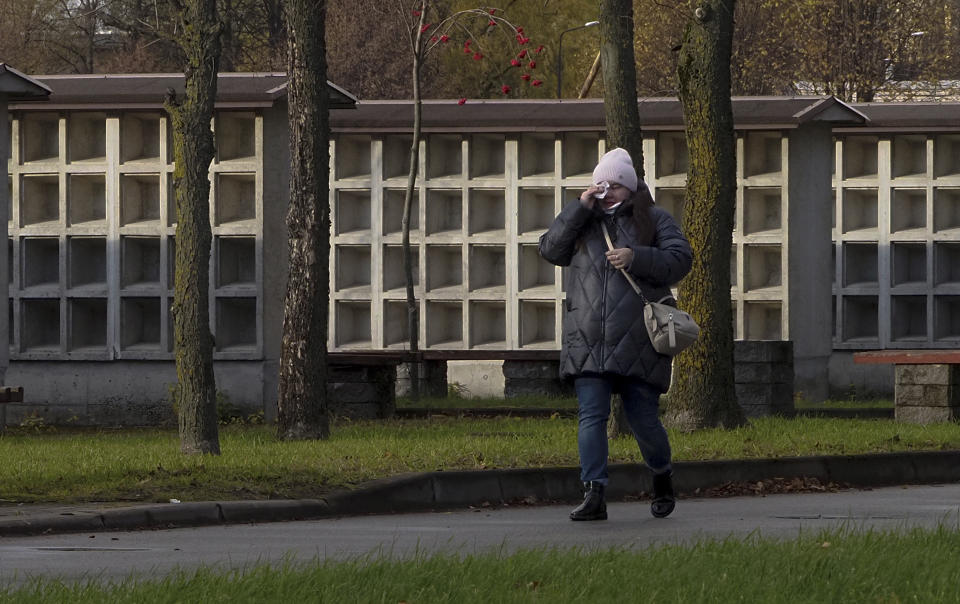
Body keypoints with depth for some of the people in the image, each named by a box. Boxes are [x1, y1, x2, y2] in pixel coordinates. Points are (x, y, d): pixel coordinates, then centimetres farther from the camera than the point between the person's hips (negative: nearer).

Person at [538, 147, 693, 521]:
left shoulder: (654, 221, 10)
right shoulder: (583, 223, 17)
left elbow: (680, 260, -2)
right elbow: (550, 249, 4)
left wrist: (637, 258, -17)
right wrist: (580, 208, -3)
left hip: (637, 345, -2)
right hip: (589, 345, 2)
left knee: (643, 420, 1)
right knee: (591, 417, -9)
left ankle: (662, 478, 29)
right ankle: (593, 496, -13)